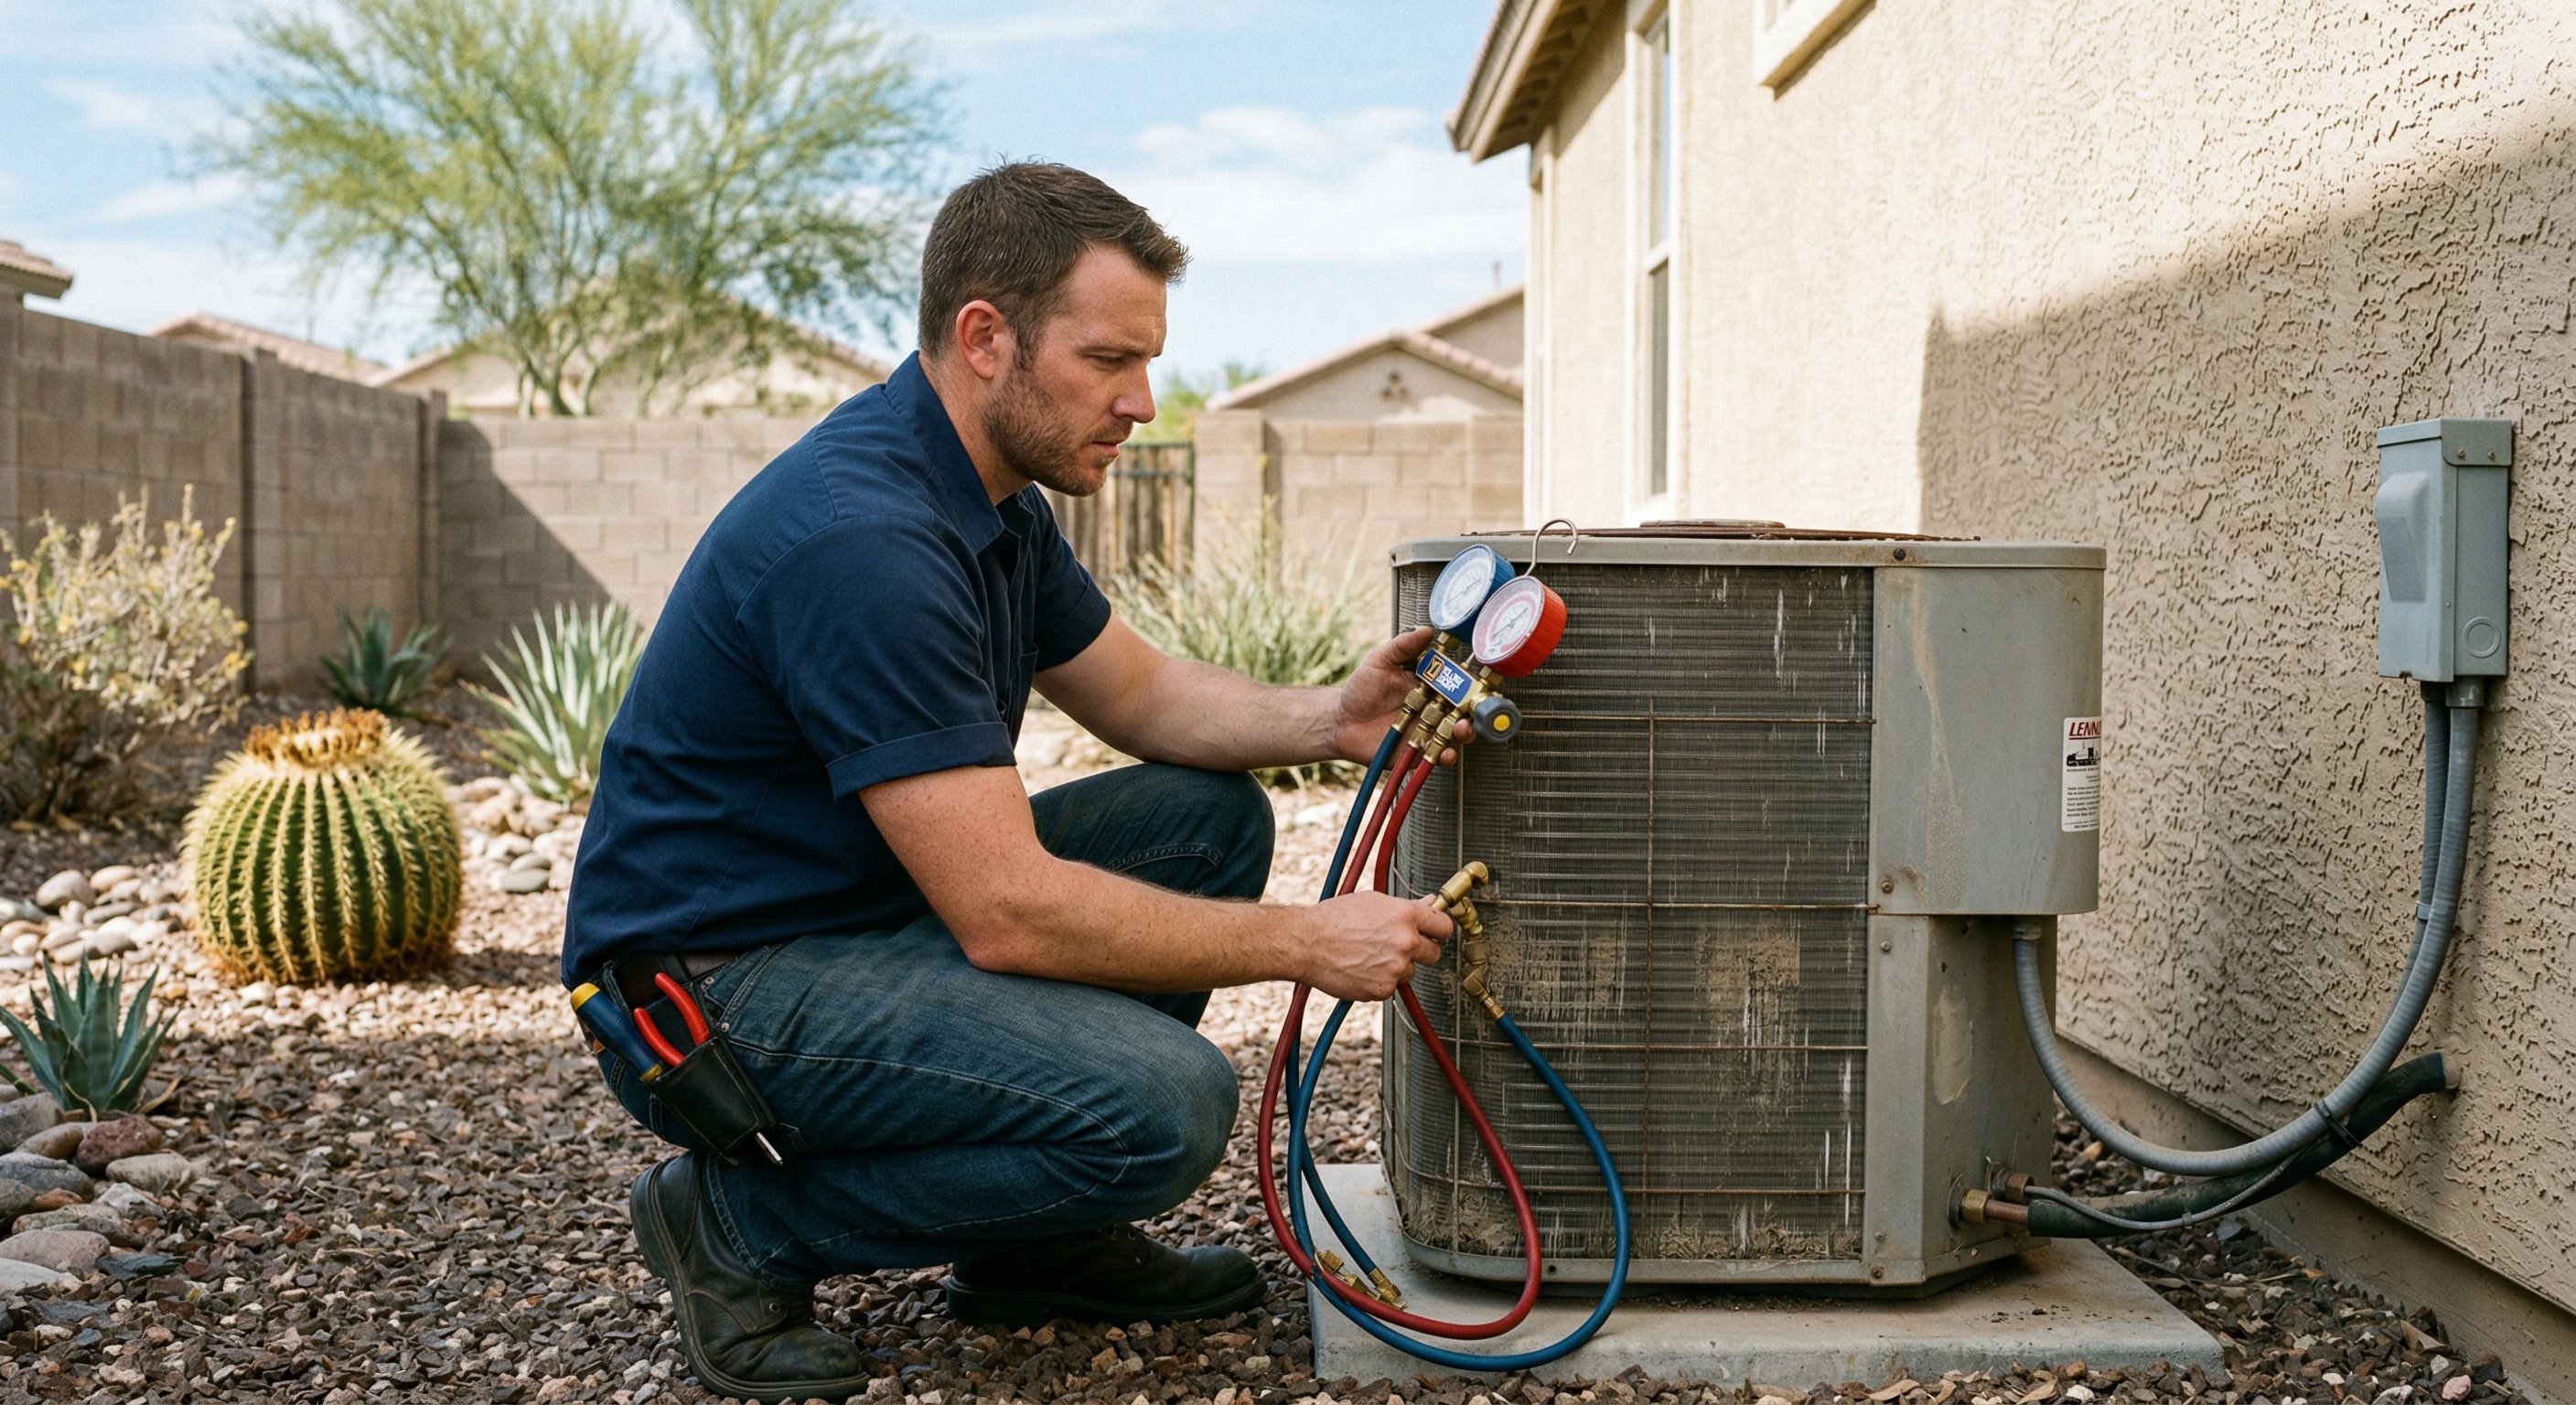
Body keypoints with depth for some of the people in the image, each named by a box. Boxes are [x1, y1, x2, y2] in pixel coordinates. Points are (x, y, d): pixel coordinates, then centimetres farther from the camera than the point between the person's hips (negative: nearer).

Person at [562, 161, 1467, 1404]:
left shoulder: (990, 494, 5)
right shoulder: (865, 540, -27)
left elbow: (1138, 694, 18)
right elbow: (1008, 914, -29)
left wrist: (1328, 719, -2)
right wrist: (1312, 943, -21)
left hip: (869, 905, 10)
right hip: (715, 983, -10)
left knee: (1208, 818, 7)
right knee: (1160, 1105, -26)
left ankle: (1035, 1243, 13)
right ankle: (749, 1228, -5)